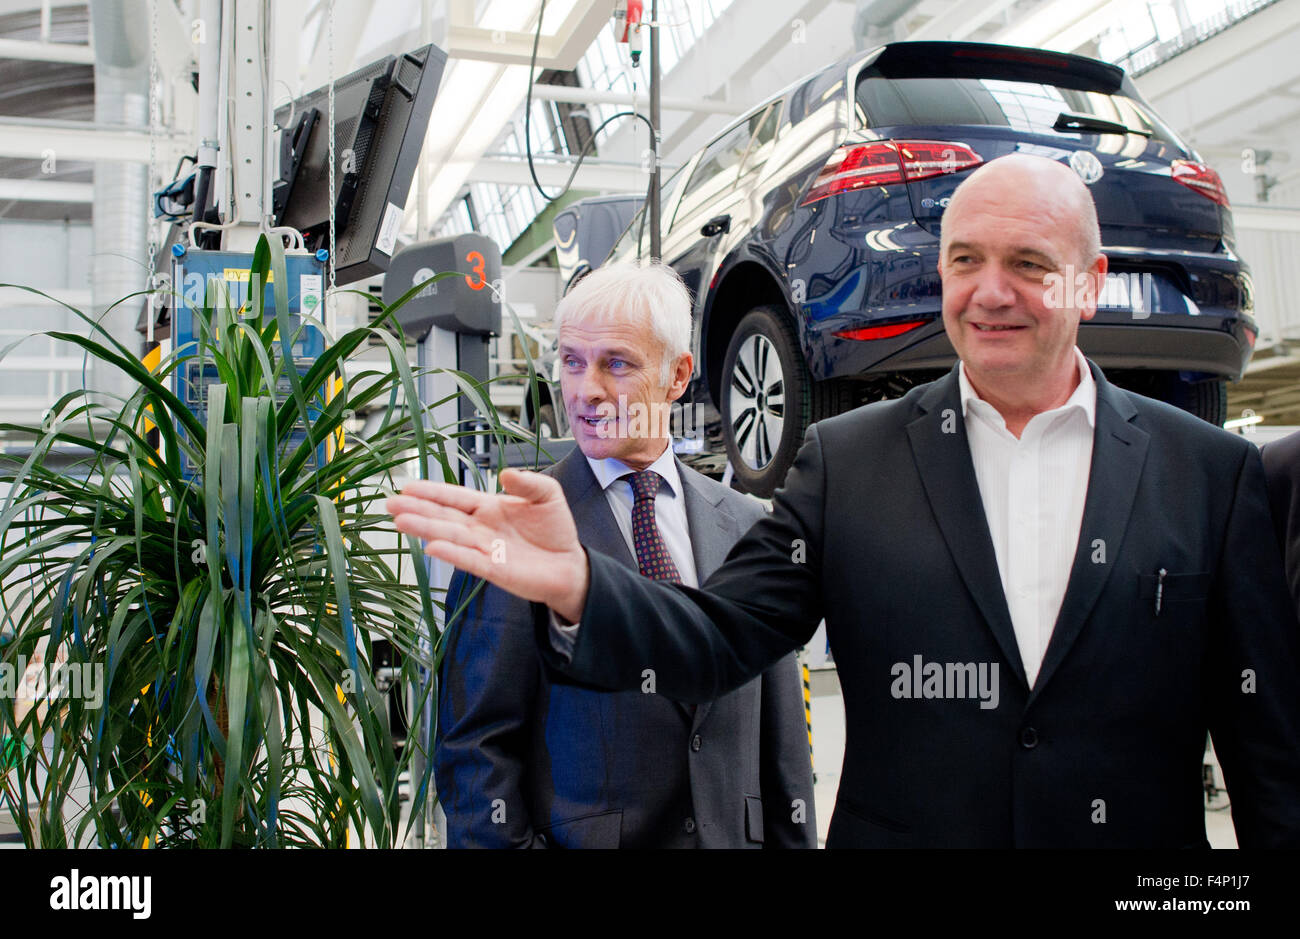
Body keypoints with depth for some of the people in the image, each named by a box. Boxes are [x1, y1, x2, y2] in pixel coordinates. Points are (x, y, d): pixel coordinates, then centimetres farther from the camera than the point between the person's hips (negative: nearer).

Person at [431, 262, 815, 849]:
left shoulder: (744, 524, 2)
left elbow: (780, 735, 6)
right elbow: (476, 745, -10)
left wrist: (794, 840, 3)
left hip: (735, 835, 4)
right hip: (580, 837, -3)